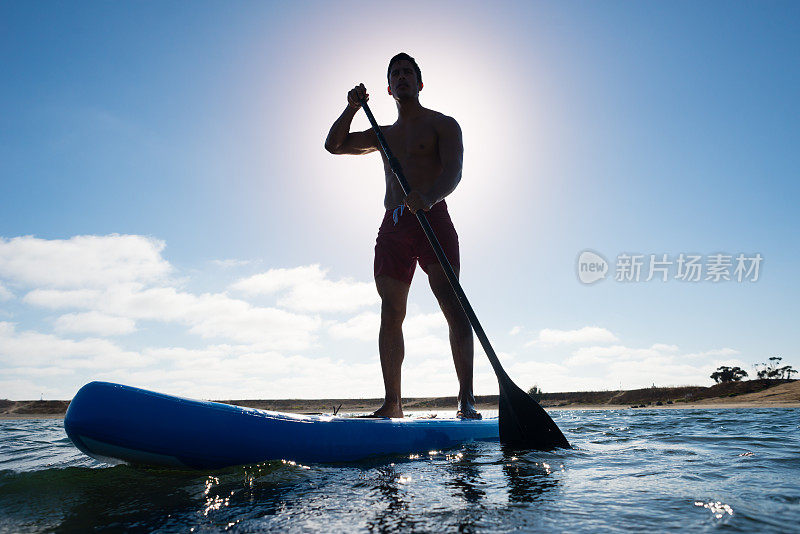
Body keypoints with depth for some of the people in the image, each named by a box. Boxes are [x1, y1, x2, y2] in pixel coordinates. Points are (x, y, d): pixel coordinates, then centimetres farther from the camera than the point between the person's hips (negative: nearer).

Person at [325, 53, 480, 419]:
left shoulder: (442, 124, 12)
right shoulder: (383, 135, 28)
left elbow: (453, 172, -6)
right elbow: (333, 145, 27)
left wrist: (429, 197, -27)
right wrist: (352, 108, 13)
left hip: (432, 219, -4)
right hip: (392, 226, 5)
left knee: (452, 306, -15)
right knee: (390, 314, -2)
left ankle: (466, 399, -15)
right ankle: (392, 403, 4)